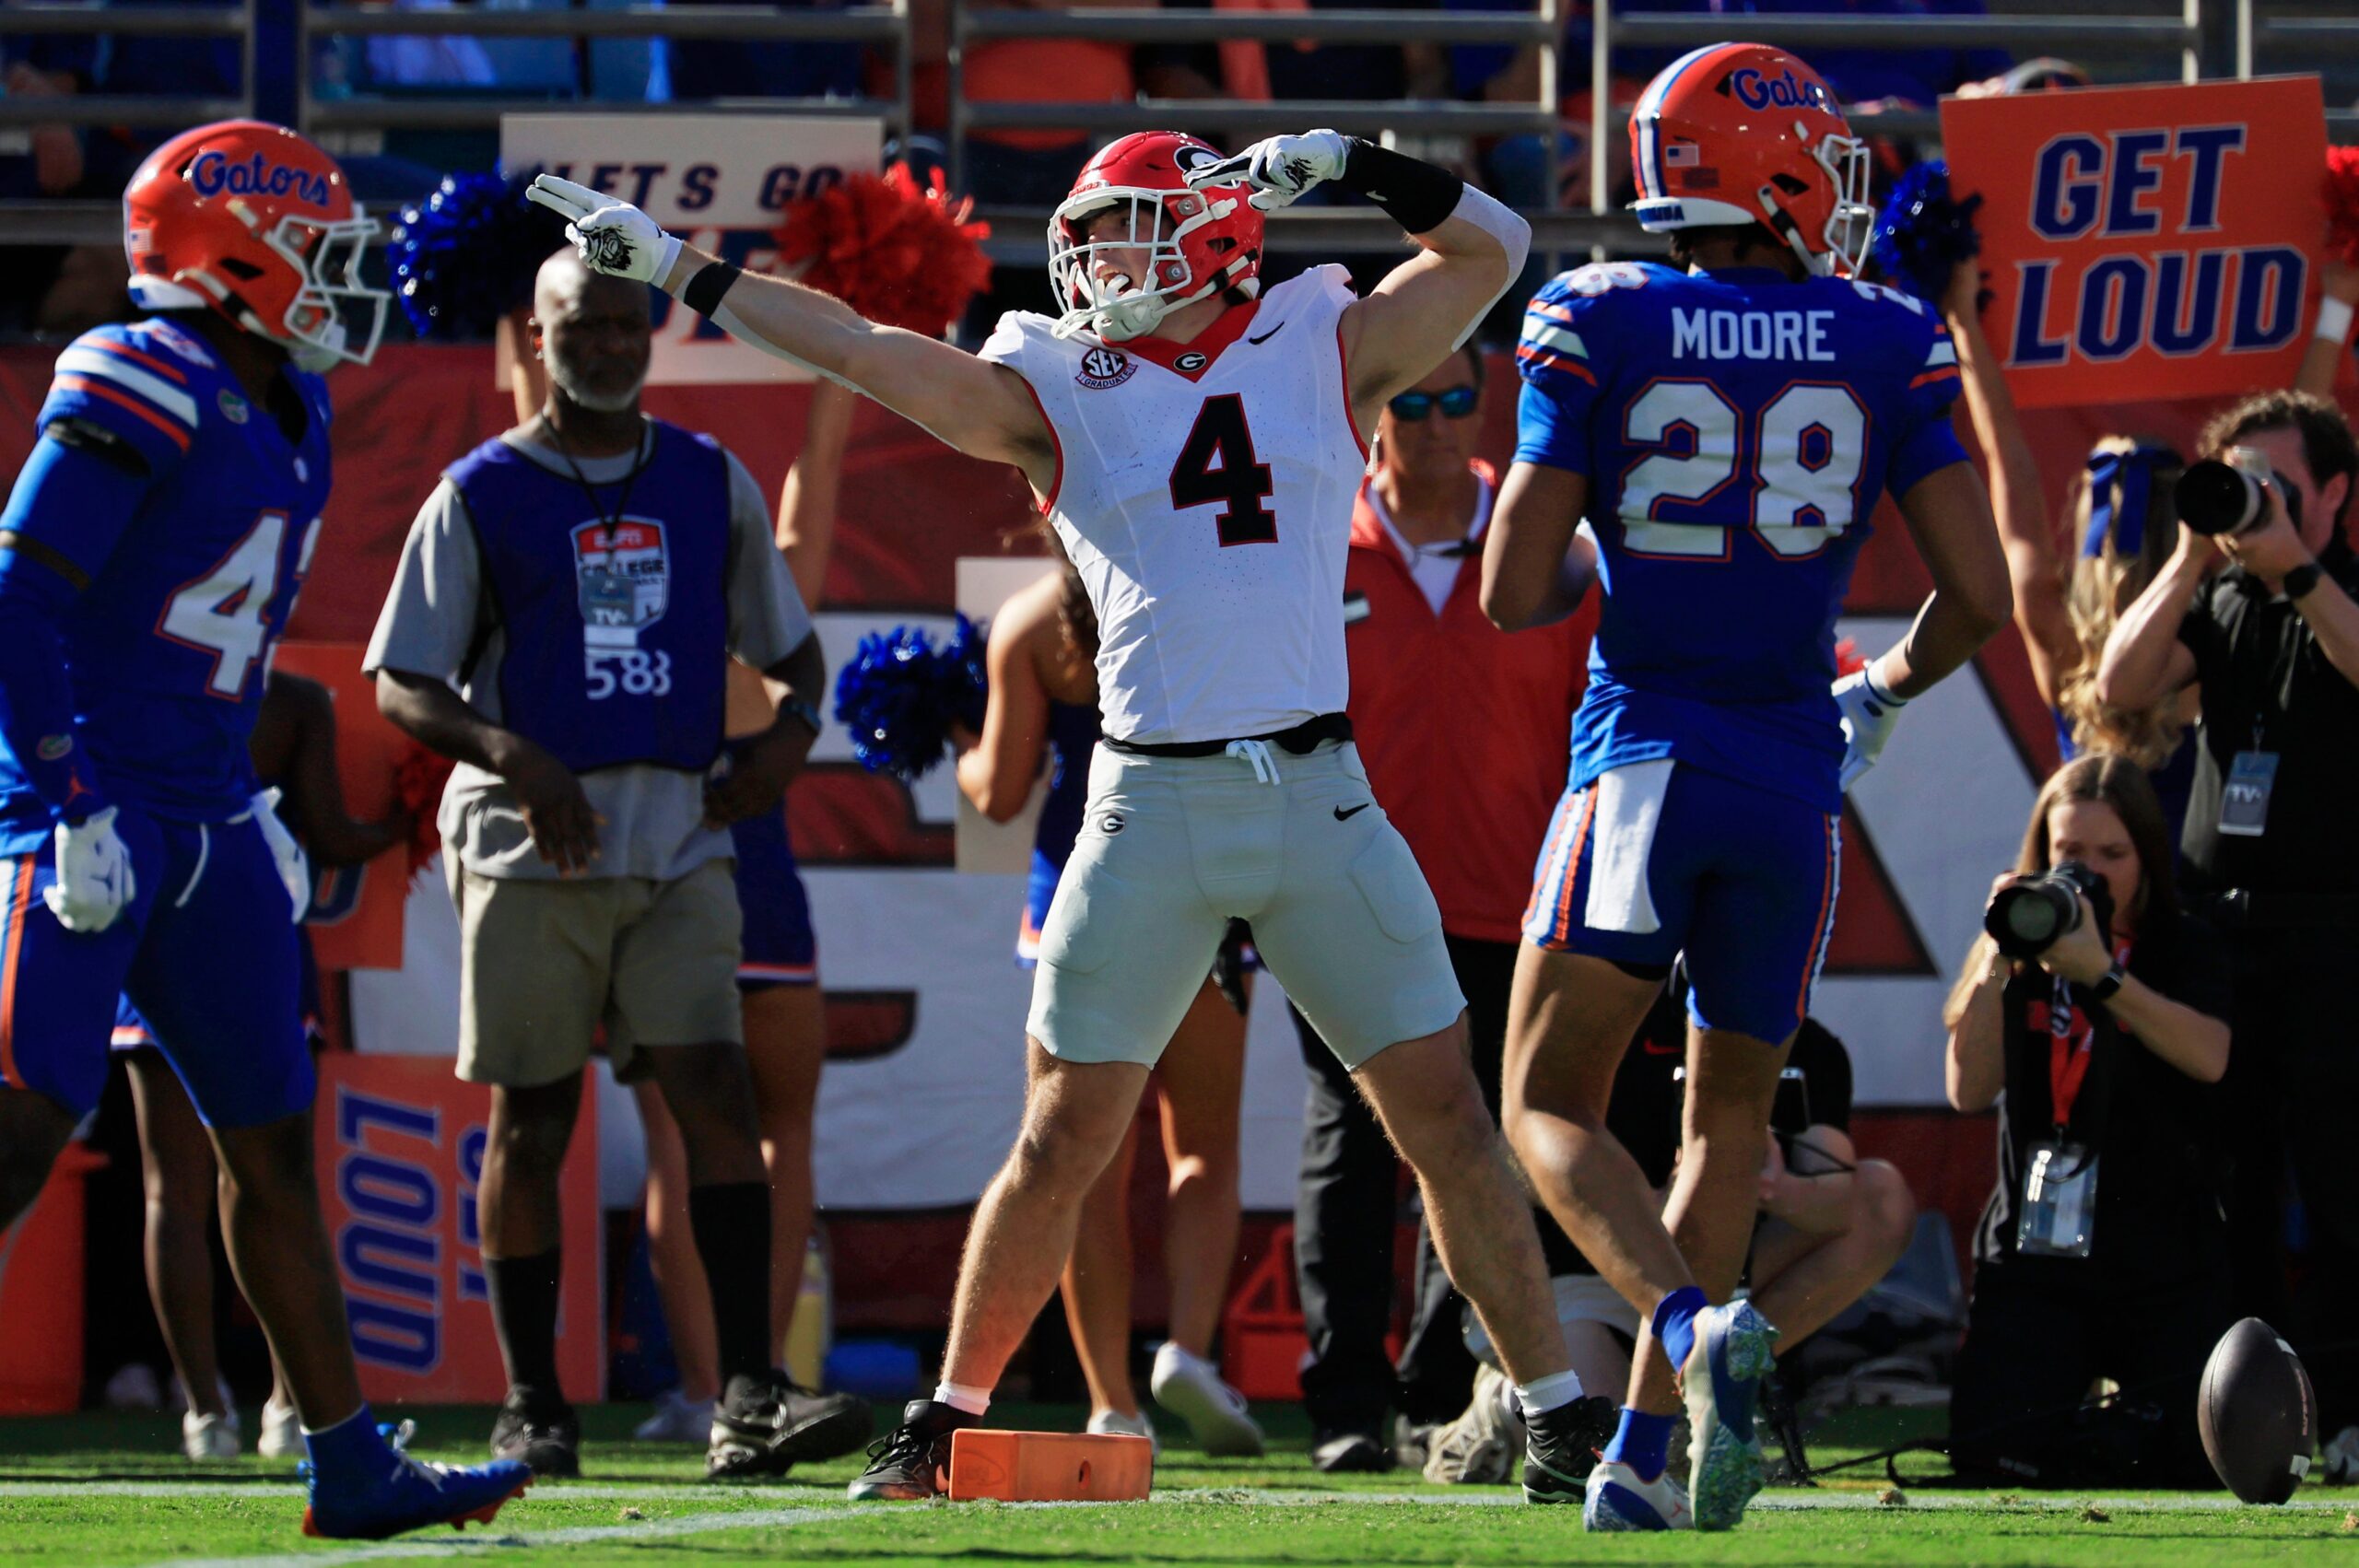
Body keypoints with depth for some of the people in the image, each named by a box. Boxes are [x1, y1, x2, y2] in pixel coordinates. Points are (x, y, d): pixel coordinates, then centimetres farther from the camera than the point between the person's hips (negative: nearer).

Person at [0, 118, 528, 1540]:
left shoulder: (283, 415, 14)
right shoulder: (137, 395, -14)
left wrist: (248, 805, 22)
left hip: (205, 829, 9)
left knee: (274, 1144, 11)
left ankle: (350, 1469, 16)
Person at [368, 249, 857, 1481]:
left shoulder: (709, 482, 12)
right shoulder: (482, 493, 2)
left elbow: (788, 645, 21)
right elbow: (403, 684, -1)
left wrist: (793, 728, -1)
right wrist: (514, 757, -18)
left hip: (677, 836, 2)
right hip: (529, 839, -2)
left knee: (717, 1098, -10)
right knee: (530, 1123, 2)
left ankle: (748, 1397, -15)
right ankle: (530, 1408, 10)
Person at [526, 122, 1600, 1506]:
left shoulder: (1327, 353, 8)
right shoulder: (1055, 391, 7)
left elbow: (1491, 248, 5)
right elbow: (862, 352, 2)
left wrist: (1356, 165, -9)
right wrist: (675, 268, -2)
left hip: (1318, 801, 0)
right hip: (1150, 805, 0)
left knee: (1446, 1114, 0)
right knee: (1064, 1135, 1)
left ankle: (1557, 1417, 8)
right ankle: (950, 1418, 13)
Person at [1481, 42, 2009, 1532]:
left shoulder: (1600, 330, -3)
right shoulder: (1888, 346, 1)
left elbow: (1515, 596, -5)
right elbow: (1979, 597, 0)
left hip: (1642, 764, -2)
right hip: (1794, 775, 2)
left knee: (1553, 1105, 4)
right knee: (1730, 1113, 18)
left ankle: (1696, 1324, -23)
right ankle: (1642, 1455, 14)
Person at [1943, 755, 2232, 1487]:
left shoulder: (2185, 950, 2)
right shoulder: (2025, 952, 9)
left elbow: (2208, 1057, -20)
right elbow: (1969, 1090, -4)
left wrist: (2100, 974, -30)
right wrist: (1996, 966, -16)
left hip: (2163, 1257, -2)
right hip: (2034, 1254, 2)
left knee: (2192, 1455, -18)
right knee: (1990, 1446, -17)